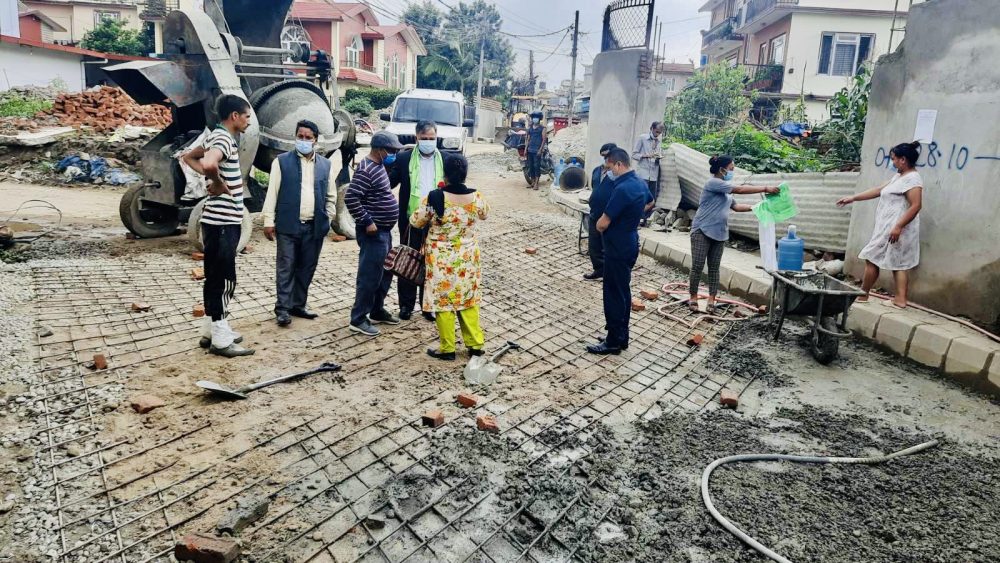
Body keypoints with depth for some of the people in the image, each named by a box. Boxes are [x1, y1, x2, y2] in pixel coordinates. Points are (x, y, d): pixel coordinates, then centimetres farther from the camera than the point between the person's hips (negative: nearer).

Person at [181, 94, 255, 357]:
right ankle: (220, 339, 3)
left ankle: (212, 330, 24)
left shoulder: (216, 136, 14)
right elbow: (209, 163, -38)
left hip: (221, 220, 10)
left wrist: (211, 176, 11)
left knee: (215, 278, 15)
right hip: (222, 222, -10)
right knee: (224, 279, -4)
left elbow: (189, 157, 28)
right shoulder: (224, 139, -17)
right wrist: (219, 184, -18)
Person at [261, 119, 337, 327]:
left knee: (307, 268, 10)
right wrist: (269, 220, -5)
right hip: (288, 225, -3)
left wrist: (328, 219, 6)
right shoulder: (282, 161, 1)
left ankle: (298, 305, 22)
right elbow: (272, 192, -1)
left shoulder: (326, 165, 9)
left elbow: (331, 196, 14)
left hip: (315, 227, 3)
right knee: (286, 268, 1)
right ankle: (283, 308, 7)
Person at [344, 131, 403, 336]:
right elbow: (350, 198, -26)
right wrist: (367, 222, -21)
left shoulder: (378, 166, 12)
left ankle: (377, 311, 31)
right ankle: (358, 319, 8)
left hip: (384, 231, 10)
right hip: (373, 232, -10)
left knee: (385, 274, 18)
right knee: (370, 277, -3)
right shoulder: (366, 169, -18)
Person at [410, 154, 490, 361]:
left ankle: (448, 349, 18)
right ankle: (475, 344, 25)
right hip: (467, 258, 3)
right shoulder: (476, 197, -9)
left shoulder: (434, 198, -18)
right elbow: (485, 214, 13)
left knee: (443, 301, 9)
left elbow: (416, 222, -4)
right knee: (469, 300, 17)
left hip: (441, 260, -3)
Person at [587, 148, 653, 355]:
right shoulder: (641, 183, 5)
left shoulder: (623, 189, -25)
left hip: (618, 248, -10)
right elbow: (649, 202, 30)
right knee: (622, 292, 17)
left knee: (614, 294, 1)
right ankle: (621, 337, 27)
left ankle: (614, 342, 11)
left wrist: (601, 227, 0)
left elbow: (602, 224, -24)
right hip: (630, 244, 10)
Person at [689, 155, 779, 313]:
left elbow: (735, 206, 24)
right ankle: (693, 298, 6)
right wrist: (765, 188, -14)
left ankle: (712, 300, 10)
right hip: (702, 231, -8)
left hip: (720, 233, 8)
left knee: (714, 268, 6)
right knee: (697, 266, -5)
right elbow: (740, 189, -17)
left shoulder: (726, 189, 17)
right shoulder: (713, 183, -12)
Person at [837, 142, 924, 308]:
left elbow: (916, 206, -22)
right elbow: (878, 190, 21)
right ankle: (900, 299, 7)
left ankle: (862, 295, 8)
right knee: (899, 263, 7)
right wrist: (853, 198, 20)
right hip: (888, 228, 10)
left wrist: (898, 227, -27)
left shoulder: (912, 179, -15)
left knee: (872, 259, -2)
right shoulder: (899, 176, 15)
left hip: (896, 229, -10)